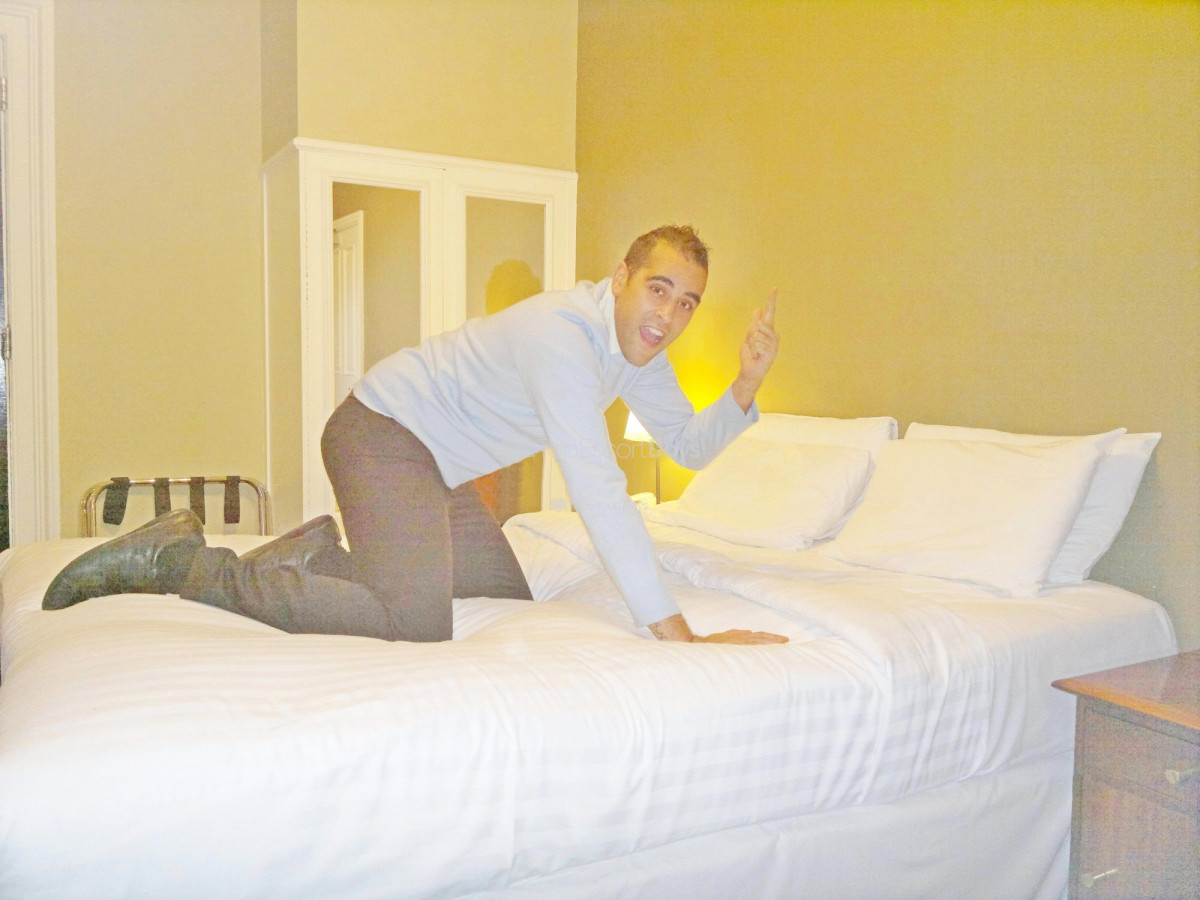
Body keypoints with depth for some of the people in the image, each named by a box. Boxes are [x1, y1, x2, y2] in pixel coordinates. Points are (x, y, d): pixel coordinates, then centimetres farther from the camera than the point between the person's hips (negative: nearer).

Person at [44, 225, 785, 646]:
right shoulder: (563, 335, -28)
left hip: (437, 462, 10)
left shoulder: (638, 341, 2)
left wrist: (745, 389, -13)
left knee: (509, 599, 11)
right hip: (382, 432, -10)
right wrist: (676, 634, -35)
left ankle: (320, 553, 16)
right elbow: (599, 494, -35)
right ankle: (193, 568, -11)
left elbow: (687, 446, 8)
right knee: (417, 626, -26)